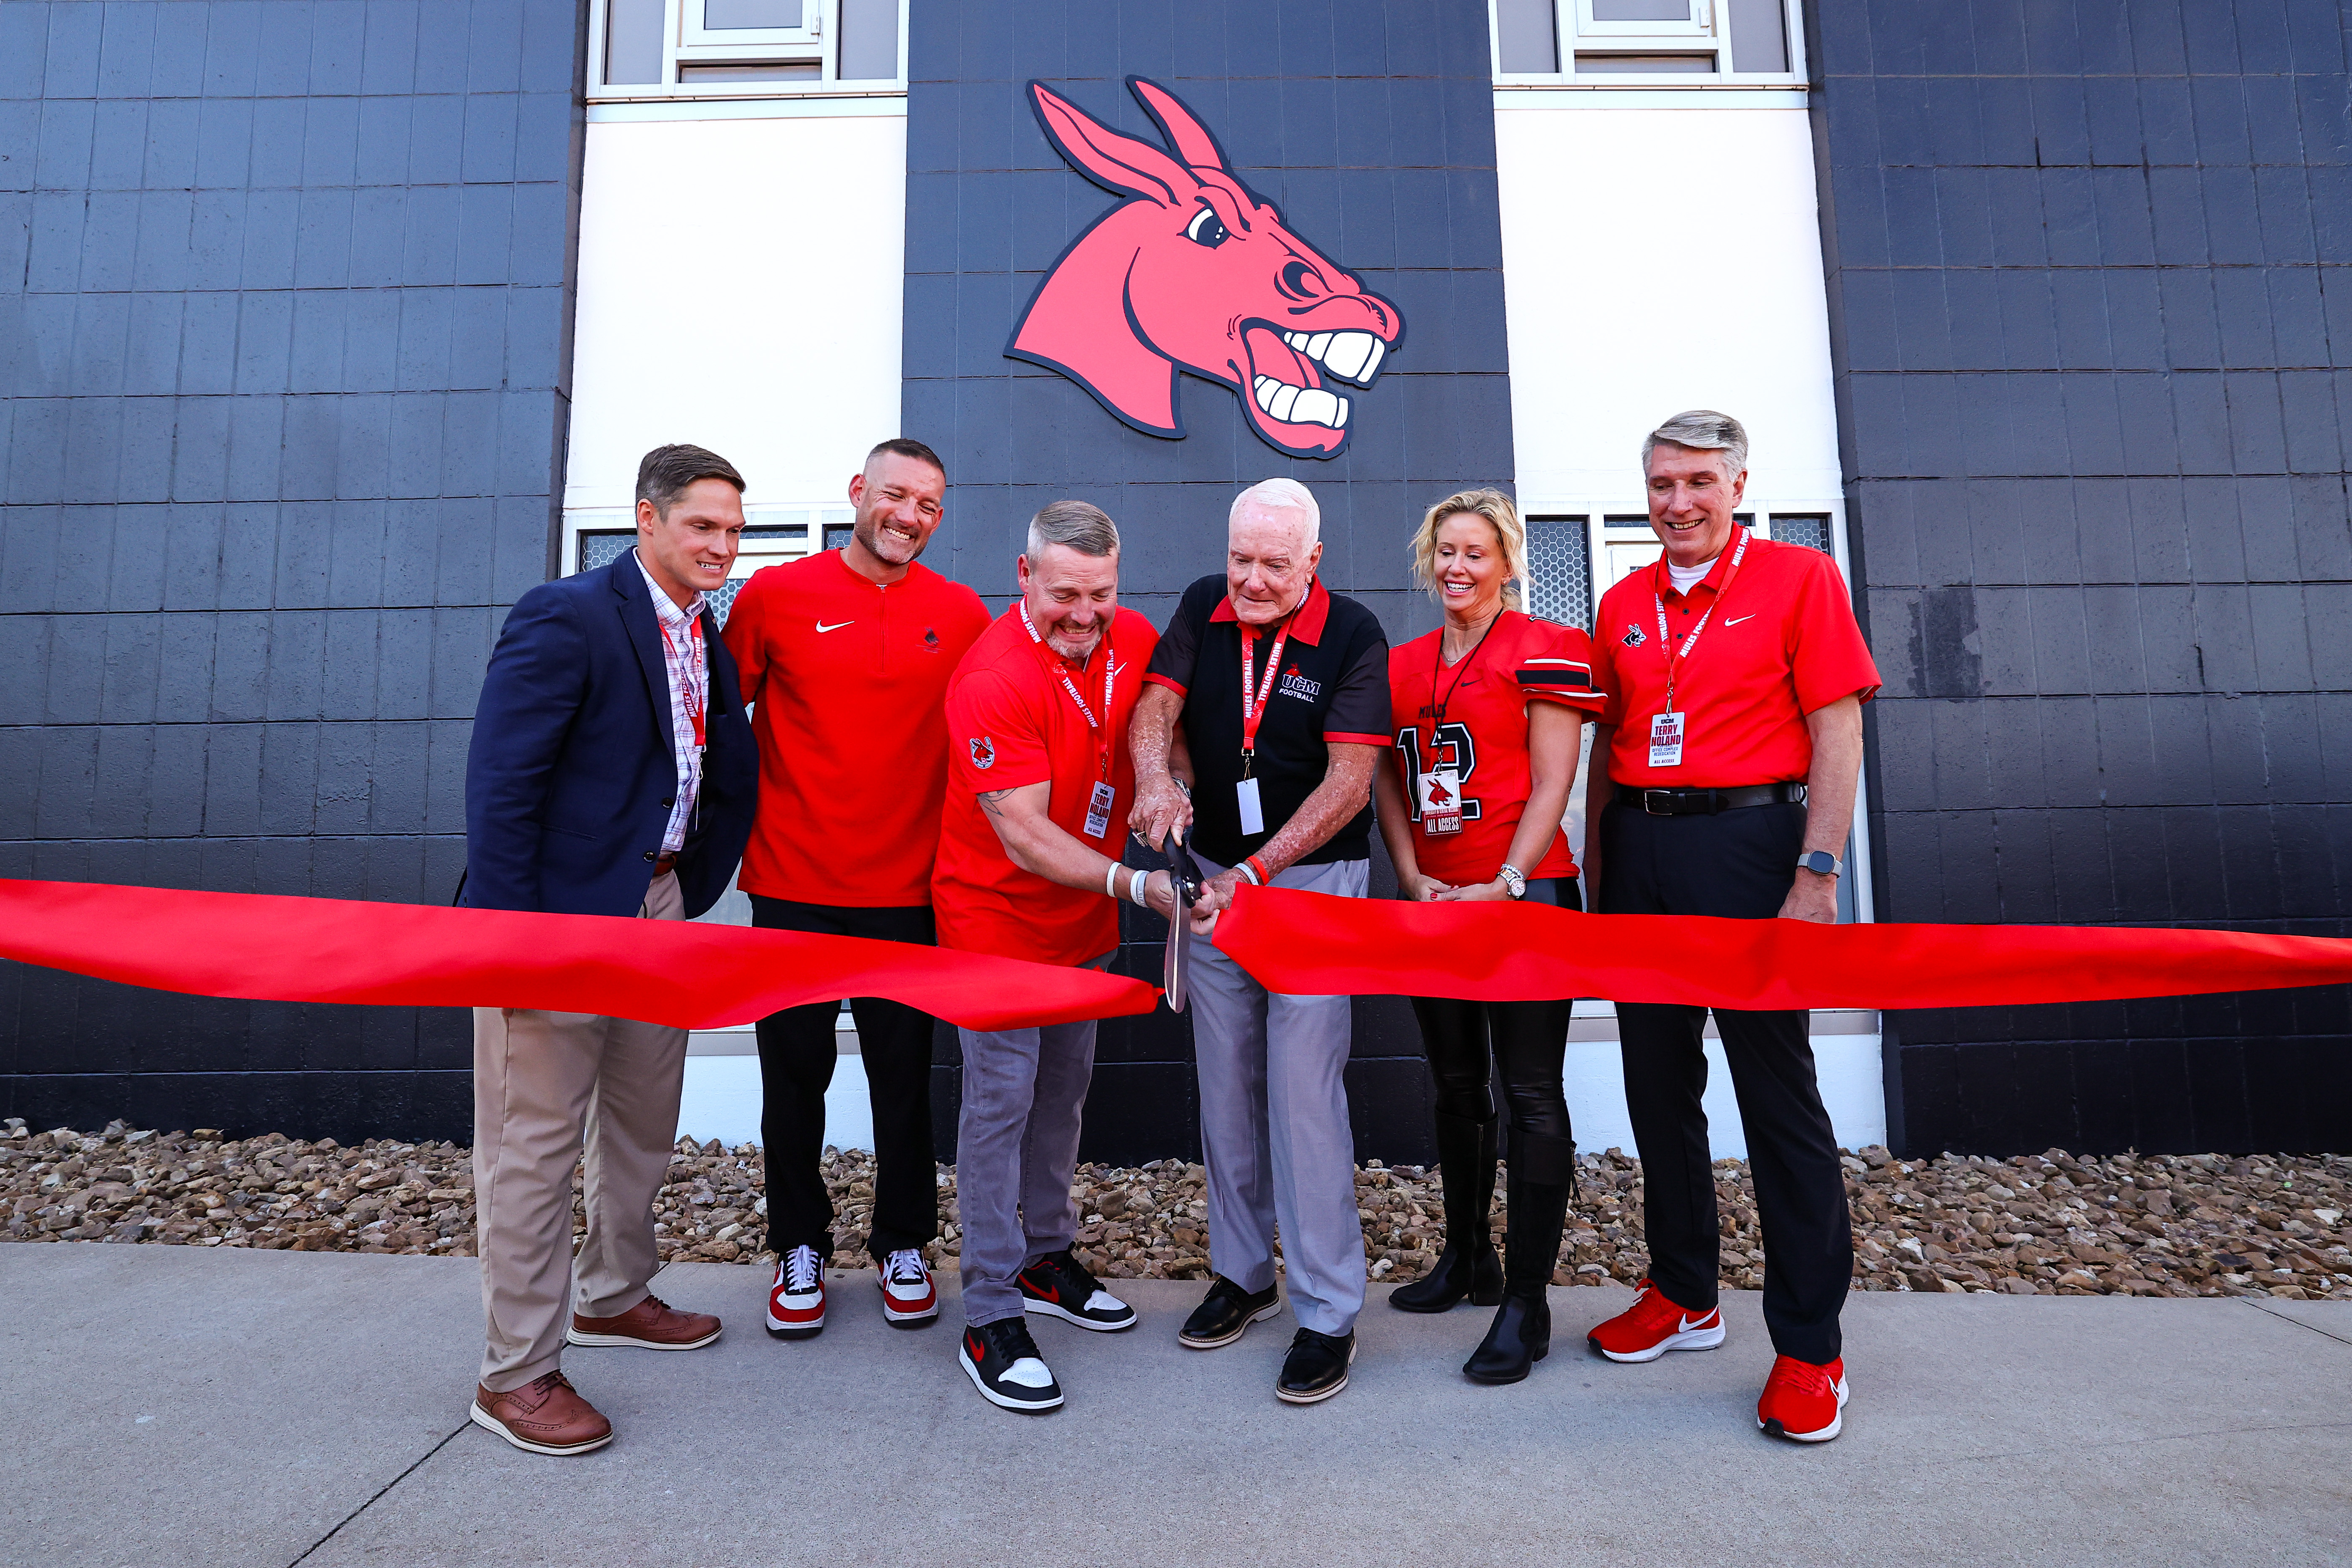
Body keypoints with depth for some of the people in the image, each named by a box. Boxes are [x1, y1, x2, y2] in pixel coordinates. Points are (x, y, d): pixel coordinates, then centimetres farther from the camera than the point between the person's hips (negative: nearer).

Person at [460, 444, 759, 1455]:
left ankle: (613, 1297, 40)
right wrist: (513, 936, -21)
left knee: (644, 1121, 20)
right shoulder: (566, 617, -15)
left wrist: (697, 884, 6)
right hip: (560, 913, -8)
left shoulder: (707, 636, 9)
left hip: (659, 906, 8)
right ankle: (515, 1374, 18)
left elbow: (727, 769, 15)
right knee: (536, 1143, 3)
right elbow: (500, 785, -19)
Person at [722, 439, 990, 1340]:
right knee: (794, 1073, 10)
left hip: (909, 890, 1)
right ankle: (800, 1248, 30)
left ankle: (903, 1247, 30)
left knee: (904, 1075, 10)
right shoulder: (774, 596, -1)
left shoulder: (962, 614, 2)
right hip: (792, 885, 0)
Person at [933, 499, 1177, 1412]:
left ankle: (1045, 1260, 36)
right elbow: (1024, 834, -27)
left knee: (1063, 1092, 18)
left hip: (1086, 920, 7)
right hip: (999, 921, -7)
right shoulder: (994, 678, -25)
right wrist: (1135, 885, -36)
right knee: (1000, 1104, -1)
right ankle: (991, 1318, 12)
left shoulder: (1136, 641, -5)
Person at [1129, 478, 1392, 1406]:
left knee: (1305, 1085, -7)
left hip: (1314, 879, -5)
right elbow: (1155, 708, -6)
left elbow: (1349, 782, -16)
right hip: (1214, 875, 5)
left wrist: (1258, 873, -24)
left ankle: (1329, 1309, 7)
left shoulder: (1353, 637, -11)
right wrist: (1157, 776, -29)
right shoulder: (1203, 608, 2)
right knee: (1224, 1082, 12)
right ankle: (1242, 1271, 29)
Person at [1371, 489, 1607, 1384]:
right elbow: (1387, 784, 11)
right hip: (1432, 902, 6)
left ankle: (1527, 1301, 8)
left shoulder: (1543, 651, -4)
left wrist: (1506, 884, -16)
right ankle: (1467, 1260, 33)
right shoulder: (1401, 667, 13)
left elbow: (1551, 788, -9)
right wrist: (1412, 877, -2)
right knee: (1456, 1086, 16)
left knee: (1530, 1093, -2)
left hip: (1524, 896, -6)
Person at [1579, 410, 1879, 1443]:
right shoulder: (1624, 604, 13)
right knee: (1657, 1084, 11)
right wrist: (1597, 868, 10)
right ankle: (1683, 1297, 26)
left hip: (1749, 839, -5)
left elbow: (1837, 733, -6)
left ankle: (1810, 1348, 11)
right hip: (1641, 852, 5)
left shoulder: (1799, 579, 0)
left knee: (1778, 1092, -1)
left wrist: (1817, 876, -14)